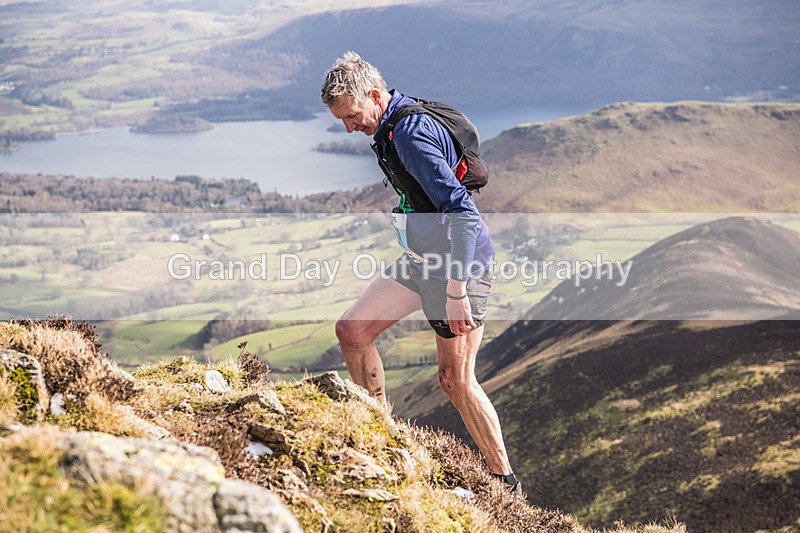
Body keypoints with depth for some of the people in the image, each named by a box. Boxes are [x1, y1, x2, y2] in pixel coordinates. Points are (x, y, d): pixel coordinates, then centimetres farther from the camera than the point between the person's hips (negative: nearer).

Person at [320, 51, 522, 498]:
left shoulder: (411, 134, -23)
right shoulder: (392, 128, 8)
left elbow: (461, 209, -30)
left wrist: (456, 289, -33)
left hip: (460, 262, -9)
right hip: (423, 259, 10)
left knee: (456, 380, -1)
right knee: (352, 331, 3)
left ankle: (506, 485, 13)